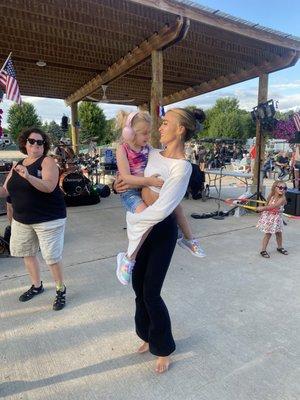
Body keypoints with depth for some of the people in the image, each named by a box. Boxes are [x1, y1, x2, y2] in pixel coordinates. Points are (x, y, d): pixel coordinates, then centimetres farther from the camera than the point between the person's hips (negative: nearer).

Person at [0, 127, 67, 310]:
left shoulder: (47, 161, -9)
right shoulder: (17, 165, 11)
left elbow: (49, 187, -24)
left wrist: (28, 176, -37)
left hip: (48, 219, -7)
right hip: (21, 219, 7)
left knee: (52, 257, -3)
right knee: (27, 253, 17)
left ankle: (61, 290, 18)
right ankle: (37, 286, 38)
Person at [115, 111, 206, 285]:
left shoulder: (147, 148, 7)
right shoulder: (123, 149, -13)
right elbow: (126, 177, -22)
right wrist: (149, 181, -30)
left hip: (147, 189, 7)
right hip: (130, 192, -7)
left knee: (176, 203, 6)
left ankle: (188, 238, 29)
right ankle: (128, 258, -18)